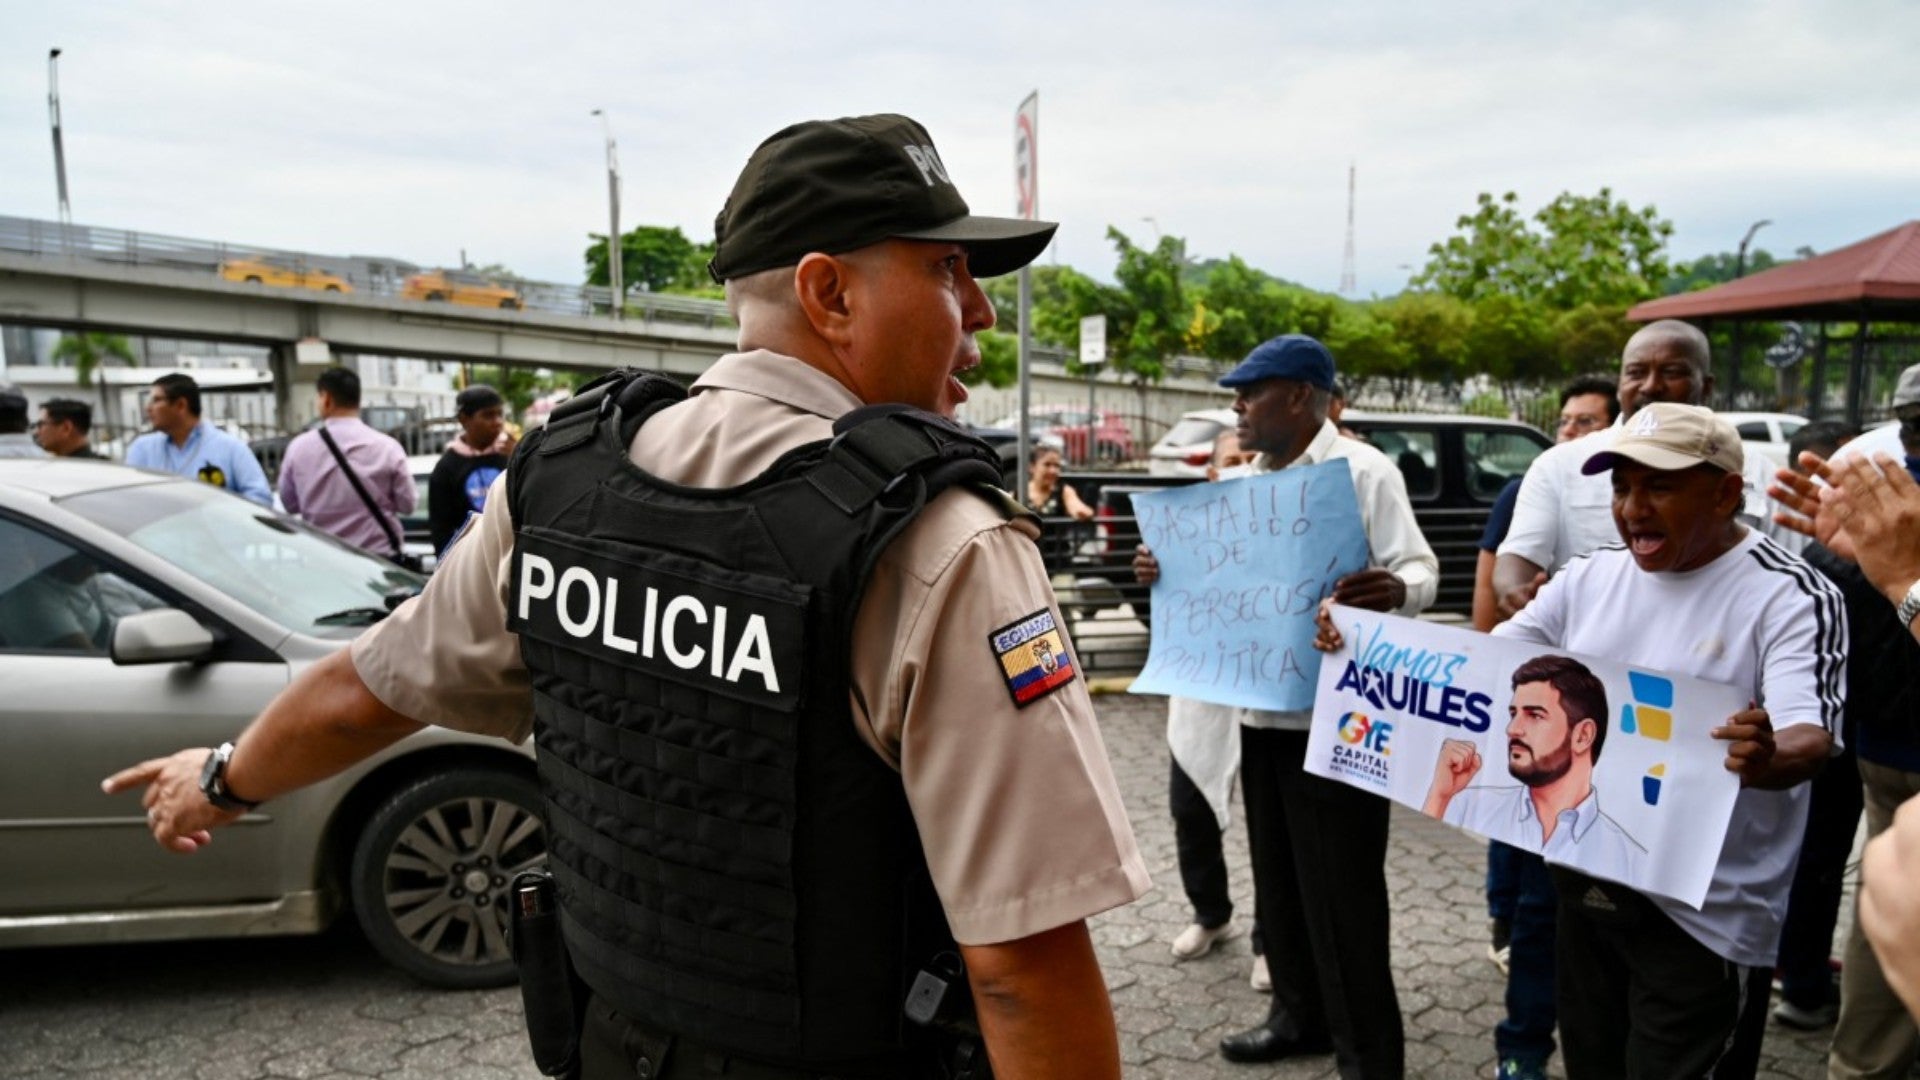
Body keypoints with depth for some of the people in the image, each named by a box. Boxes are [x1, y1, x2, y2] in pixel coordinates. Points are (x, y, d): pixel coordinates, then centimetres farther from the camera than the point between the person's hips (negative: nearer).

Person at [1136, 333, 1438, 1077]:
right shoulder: (1248, 482, 14)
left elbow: (1420, 570, -13)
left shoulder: (1363, 471, -9)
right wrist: (1168, 571, 1)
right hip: (1262, 709, 8)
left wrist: (1392, 590, -36)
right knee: (1280, 880, 17)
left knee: (1342, 893, 0)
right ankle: (1300, 1016, 33)